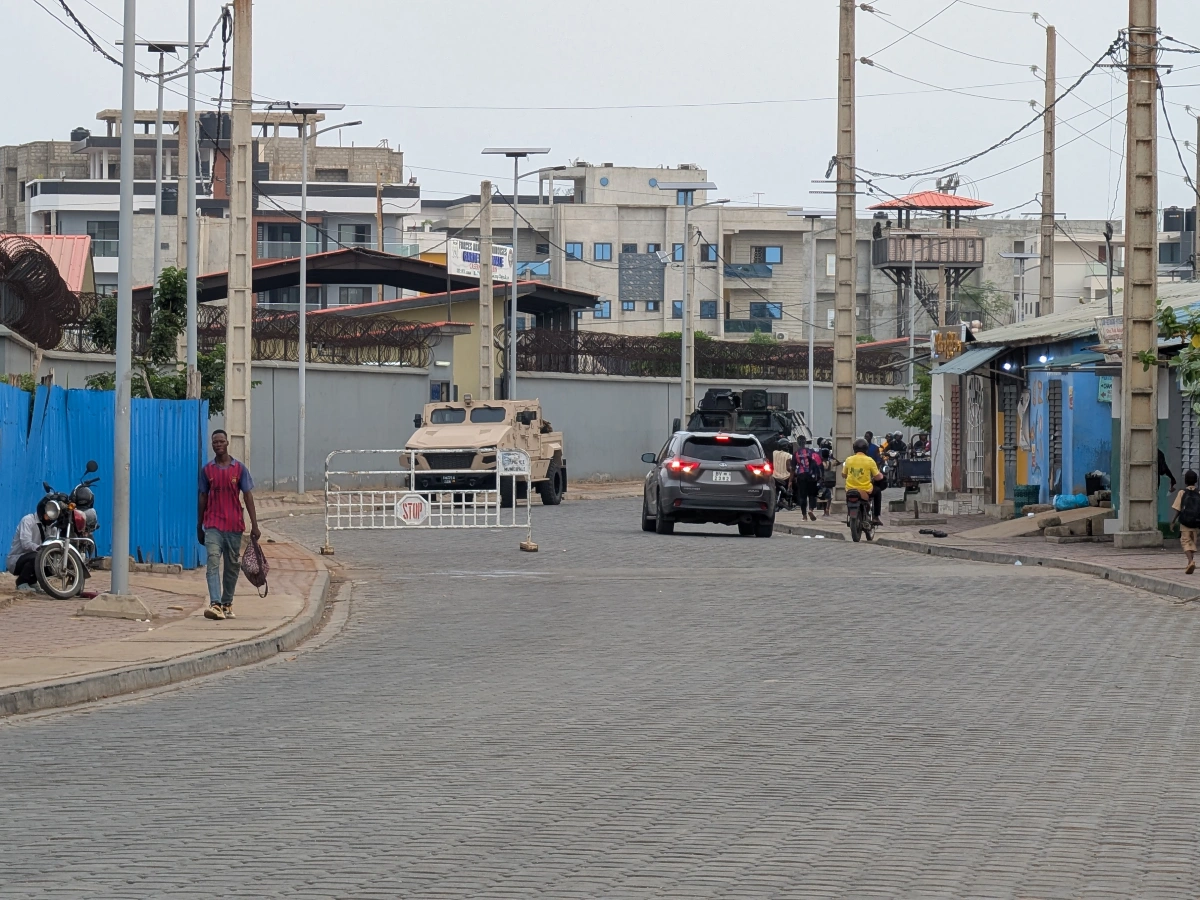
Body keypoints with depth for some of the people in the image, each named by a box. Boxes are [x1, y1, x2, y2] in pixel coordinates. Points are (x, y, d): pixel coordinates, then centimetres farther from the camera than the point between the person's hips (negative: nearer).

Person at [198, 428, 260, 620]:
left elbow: (248, 496, 2)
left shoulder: (239, 468, 3)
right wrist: (200, 528, 13)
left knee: (232, 566, 8)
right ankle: (215, 604, -24)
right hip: (213, 525, -1)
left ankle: (227, 603, 21)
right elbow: (203, 498, 11)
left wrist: (254, 525, -4)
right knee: (213, 563, -15)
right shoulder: (207, 470, 5)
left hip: (234, 525, 1)